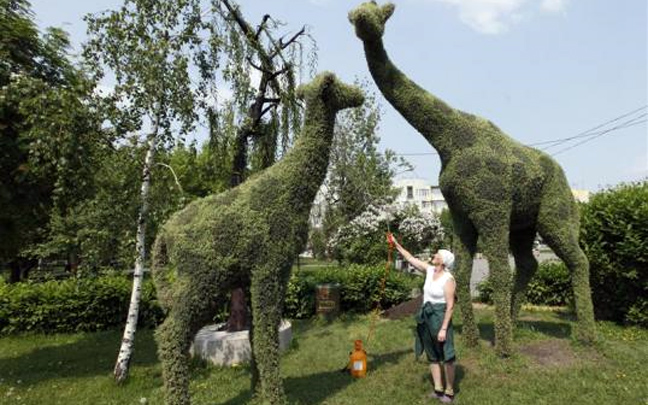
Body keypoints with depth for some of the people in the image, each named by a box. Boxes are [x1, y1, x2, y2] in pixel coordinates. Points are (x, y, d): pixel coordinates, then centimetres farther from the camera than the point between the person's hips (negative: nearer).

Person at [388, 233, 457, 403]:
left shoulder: (448, 279, -17)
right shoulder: (430, 270, 3)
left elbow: (450, 306, -18)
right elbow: (410, 258, 13)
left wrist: (444, 328, -21)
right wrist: (396, 244, 12)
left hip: (440, 317, -8)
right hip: (426, 318, 8)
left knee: (447, 357, 4)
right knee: (432, 356, 15)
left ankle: (449, 392, 18)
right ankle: (438, 389, 26)